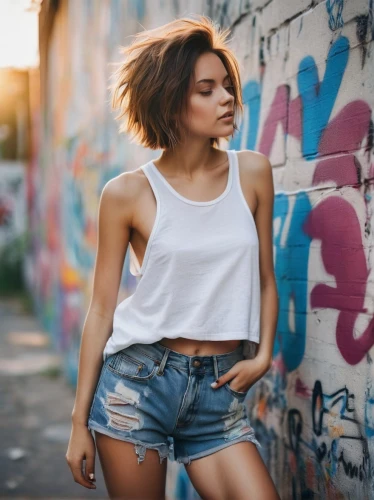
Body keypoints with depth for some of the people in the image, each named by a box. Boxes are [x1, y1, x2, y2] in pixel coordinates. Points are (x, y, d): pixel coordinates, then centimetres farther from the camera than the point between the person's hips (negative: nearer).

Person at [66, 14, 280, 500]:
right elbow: (101, 307, 0)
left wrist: (262, 355, -2)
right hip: (138, 379, -2)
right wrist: (80, 420, 1)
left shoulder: (252, 172, 3)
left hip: (221, 389, 2)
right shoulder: (127, 193, -4)